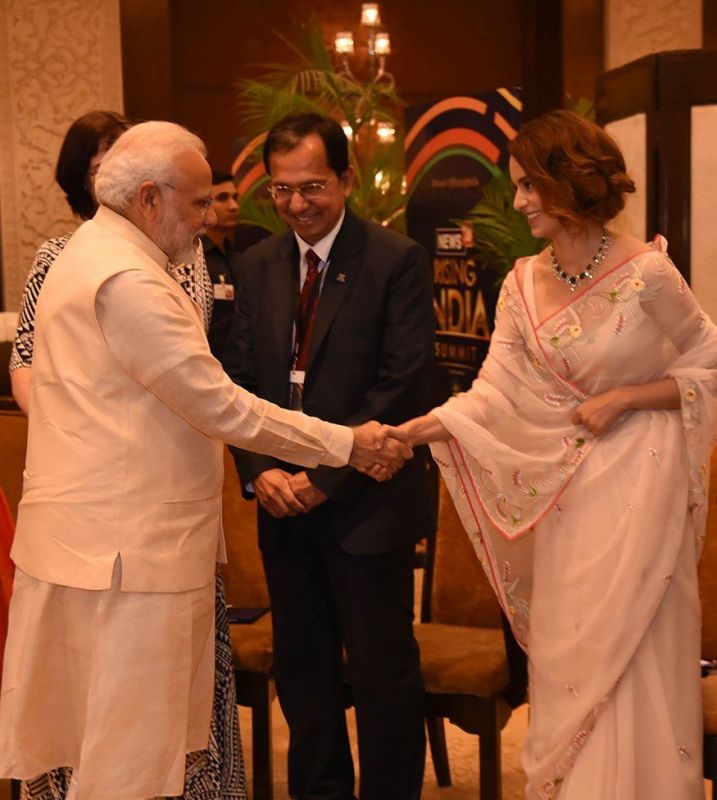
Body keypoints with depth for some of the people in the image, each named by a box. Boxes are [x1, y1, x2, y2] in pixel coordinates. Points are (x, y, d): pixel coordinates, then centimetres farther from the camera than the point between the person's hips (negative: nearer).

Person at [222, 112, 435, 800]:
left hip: (365, 504, -5)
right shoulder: (256, 265, 9)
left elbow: (402, 386, -13)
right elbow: (240, 377, 8)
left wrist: (324, 477, -15)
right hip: (285, 508, 5)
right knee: (301, 667, 15)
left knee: (382, 671, 5)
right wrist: (260, 471, -7)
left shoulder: (397, 261, -8)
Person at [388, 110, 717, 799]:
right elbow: (495, 392, -6)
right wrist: (410, 431, -20)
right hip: (567, 489, 5)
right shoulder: (524, 284, 1)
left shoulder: (646, 273, -13)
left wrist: (621, 399, -15)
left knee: (626, 655, 2)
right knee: (565, 653, 12)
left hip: (639, 484, -5)